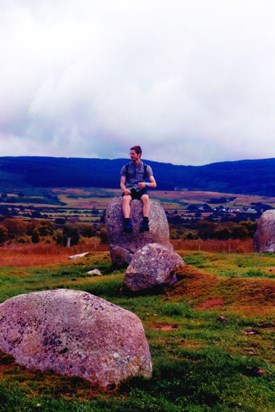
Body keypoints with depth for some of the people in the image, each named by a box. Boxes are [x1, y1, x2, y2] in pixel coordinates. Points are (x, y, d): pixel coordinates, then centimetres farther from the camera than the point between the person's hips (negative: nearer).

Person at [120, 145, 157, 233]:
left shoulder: (146, 167, 9)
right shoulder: (126, 167, 11)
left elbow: (154, 184, 4)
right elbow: (122, 183, 7)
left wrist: (145, 184, -18)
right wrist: (124, 189, -18)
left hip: (141, 190, 0)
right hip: (129, 190, 0)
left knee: (146, 198, -37)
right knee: (125, 199, -36)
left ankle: (145, 222, -50)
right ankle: (127, 223, -53)